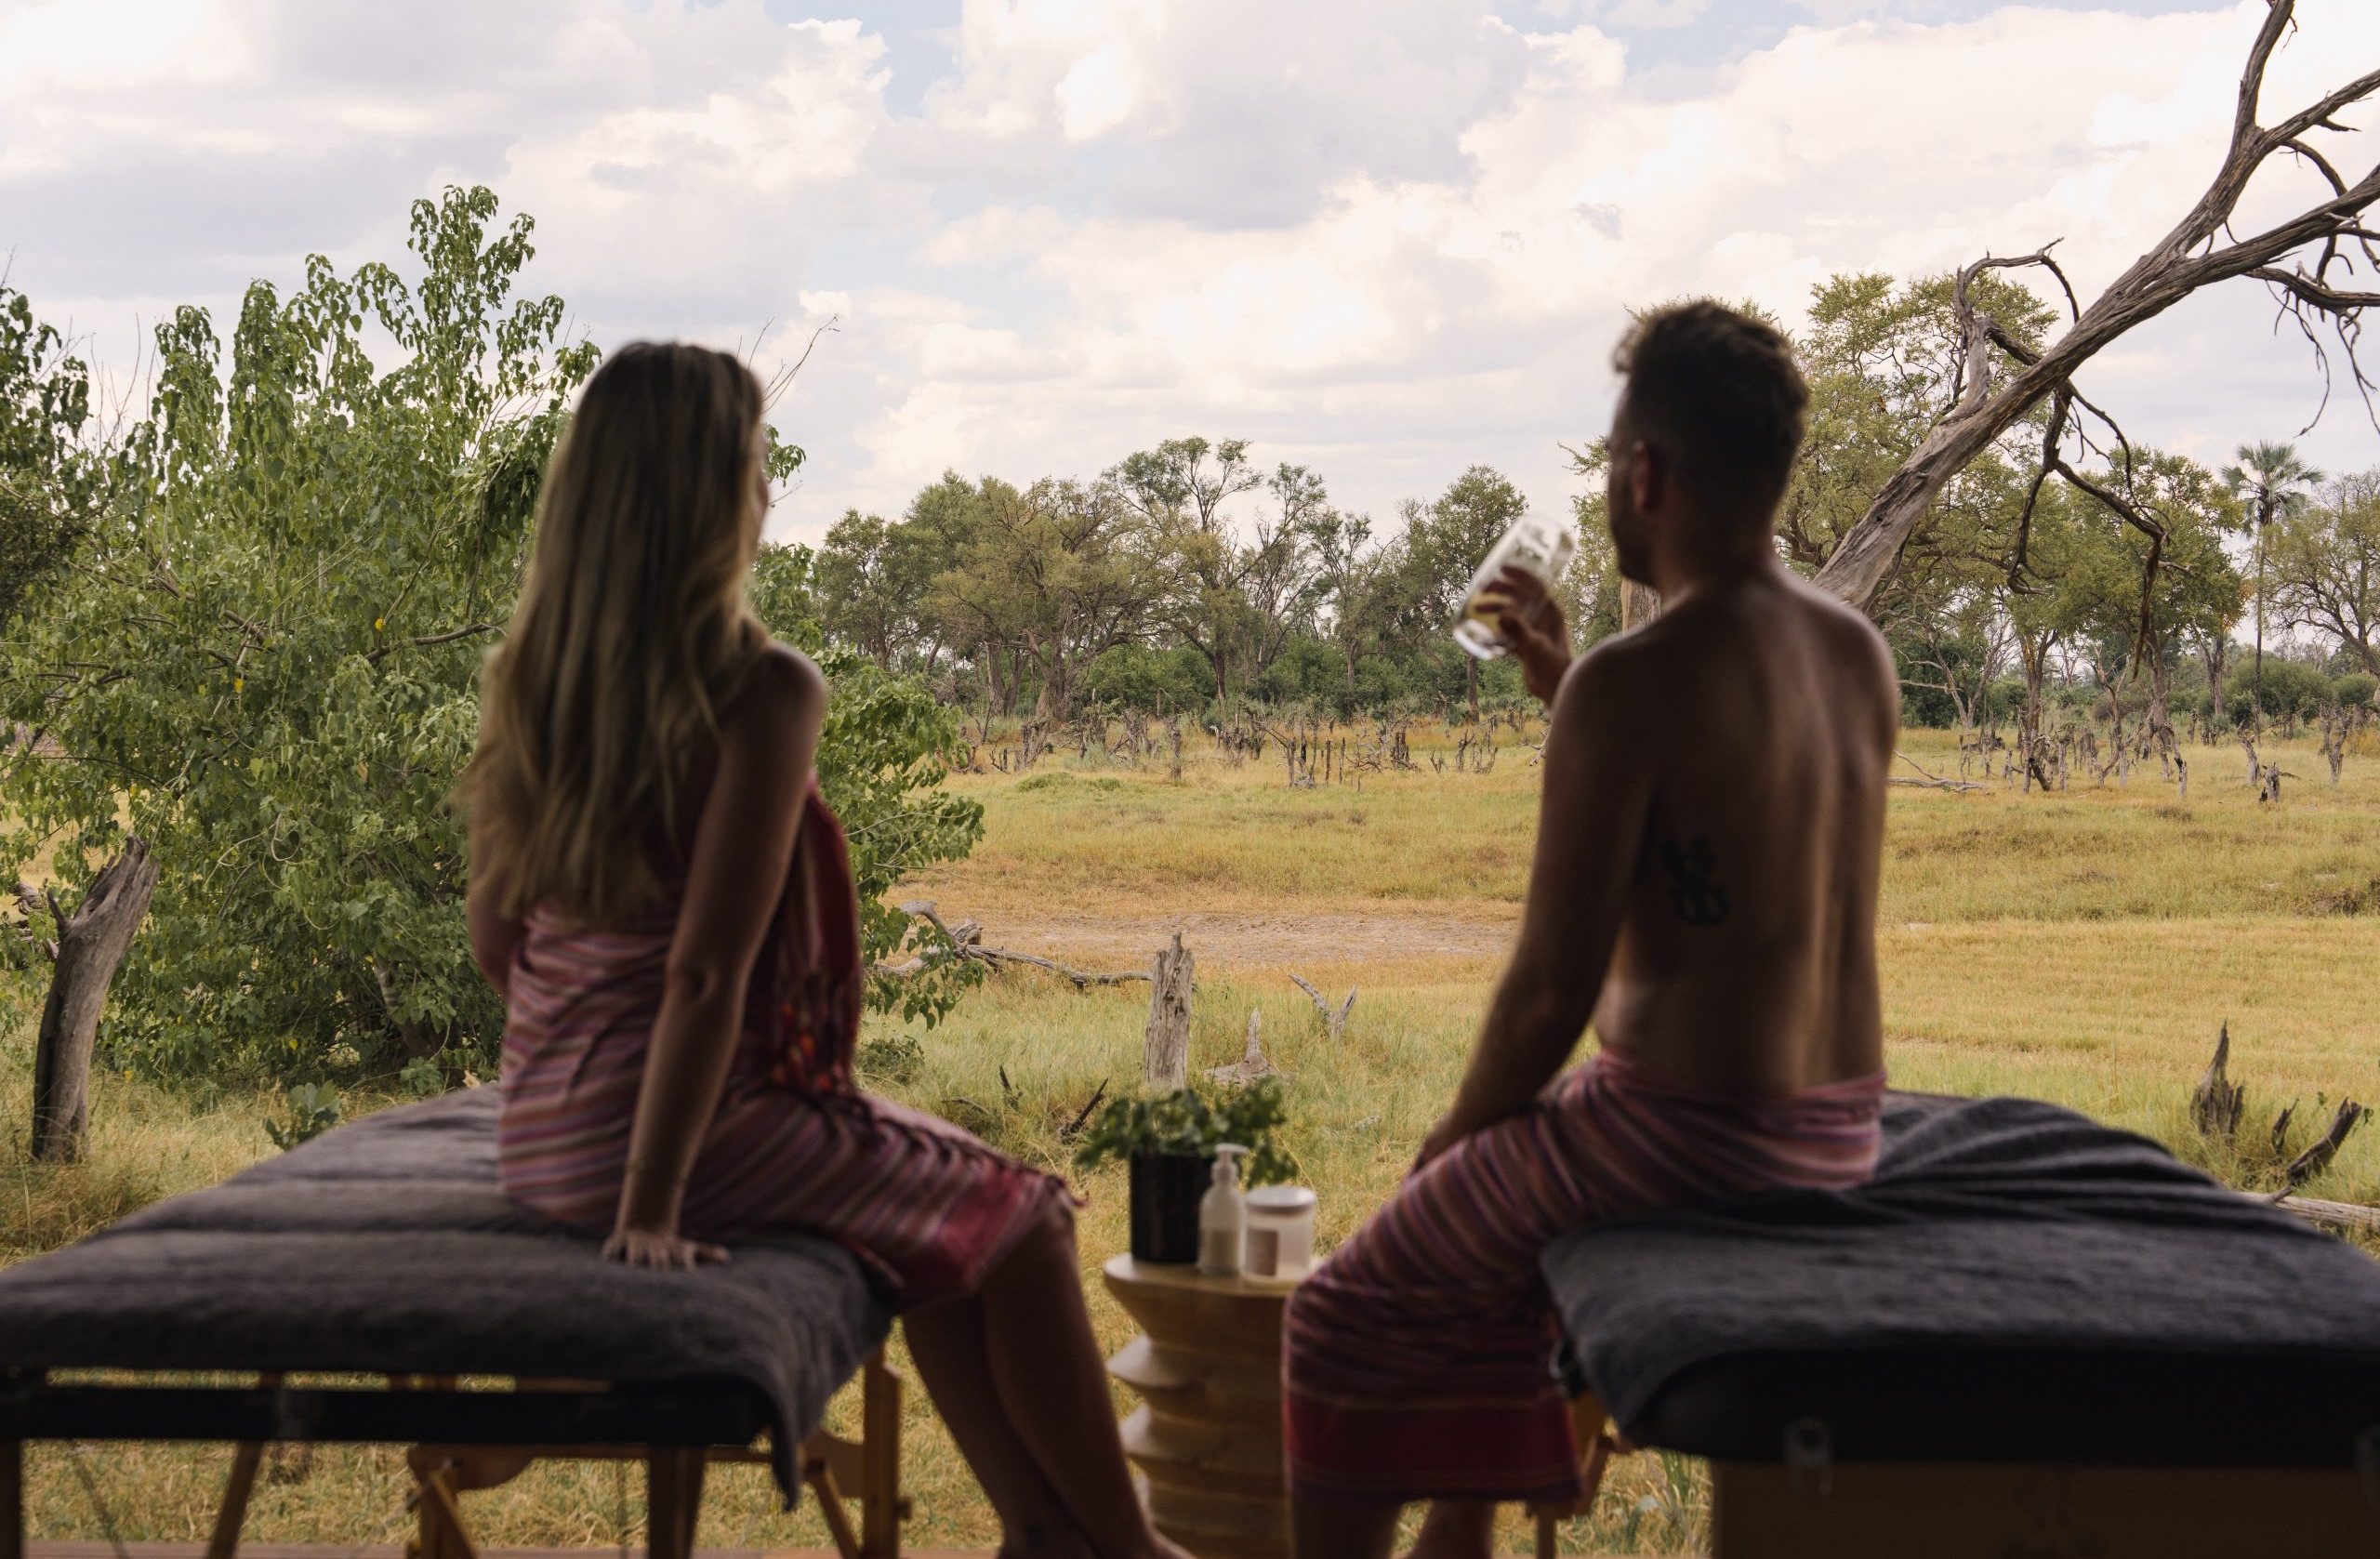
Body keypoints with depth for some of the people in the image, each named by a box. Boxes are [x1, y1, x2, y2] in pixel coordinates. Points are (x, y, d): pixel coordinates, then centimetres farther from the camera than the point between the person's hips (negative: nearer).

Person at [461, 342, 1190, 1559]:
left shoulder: (522, 675, 2)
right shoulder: (762, 693, -19)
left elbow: (493, 937, 8)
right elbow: (707, 972, -23)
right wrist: (653, 1207, -20)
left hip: (536, 1133, 8)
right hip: (676, 1125, -8)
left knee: (930, 1180, 27)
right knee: (1014, 1216, 14)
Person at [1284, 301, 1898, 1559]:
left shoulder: (1628, 687, -20)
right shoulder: (1862, 658, 4)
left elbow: (1551, 990, -18)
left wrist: (1456, 1132, 0)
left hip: (1682, 1136, -8)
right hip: (1840, 1132, 8)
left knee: (1350, 1313, 13)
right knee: (1495, 1240, 34)